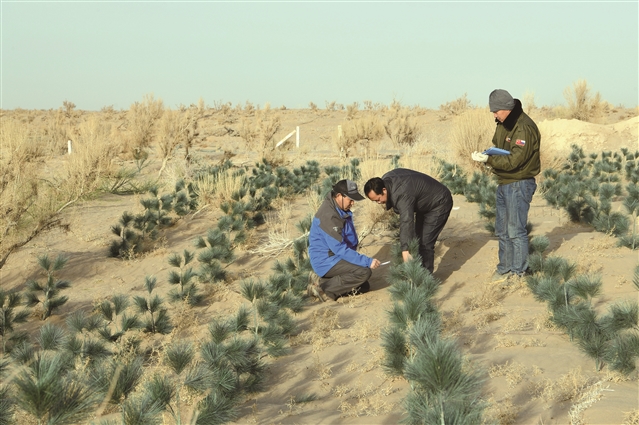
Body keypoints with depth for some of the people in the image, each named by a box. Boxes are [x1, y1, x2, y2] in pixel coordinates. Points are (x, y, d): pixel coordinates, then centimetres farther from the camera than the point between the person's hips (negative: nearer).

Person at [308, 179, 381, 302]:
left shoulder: (341, 210, 7)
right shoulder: (329, 216, -25)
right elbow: (340, 249, -28)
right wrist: (367, 261, -28)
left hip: (334, 257, 10)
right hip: (326, 260, -10)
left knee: (363, 287, 9)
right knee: (364, 272, -25)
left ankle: (321, 280, 6)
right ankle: (322, 288, -16)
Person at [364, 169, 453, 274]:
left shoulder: (402, 194, -39)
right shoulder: (385, 179, -12)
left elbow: (406, 222, -49)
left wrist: (405, 251, -57)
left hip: (439, 203, -10)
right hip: (425, 203, 10)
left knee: (425, 242, -14)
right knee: (417, 238, 15)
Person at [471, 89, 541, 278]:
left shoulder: (524, 128, -21)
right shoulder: (503, 124, 9)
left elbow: (514, 160, -26)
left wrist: (489, 160, -31)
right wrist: (489, 155, -4)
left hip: (519, 184, -10)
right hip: (504, 183, 10)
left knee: (516, 230, -4)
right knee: (502, 230, 17)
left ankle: (518, 272, 5)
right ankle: (505, 267, 28)